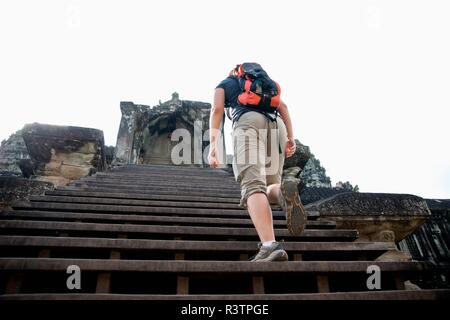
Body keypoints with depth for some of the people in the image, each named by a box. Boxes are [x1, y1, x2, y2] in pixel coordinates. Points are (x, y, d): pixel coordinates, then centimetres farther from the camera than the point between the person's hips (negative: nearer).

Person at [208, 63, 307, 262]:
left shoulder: (223, 84, 28)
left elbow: (217, 110, 7)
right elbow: (283, 106, 20)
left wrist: (213, 145, -2)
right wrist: (291, 138, 11)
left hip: (248, 123, -4)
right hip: (276, 125, 4)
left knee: (253, 186, -19)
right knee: (269, 188, 7)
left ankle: (270, 246, -41)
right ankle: (283, 193, -31)